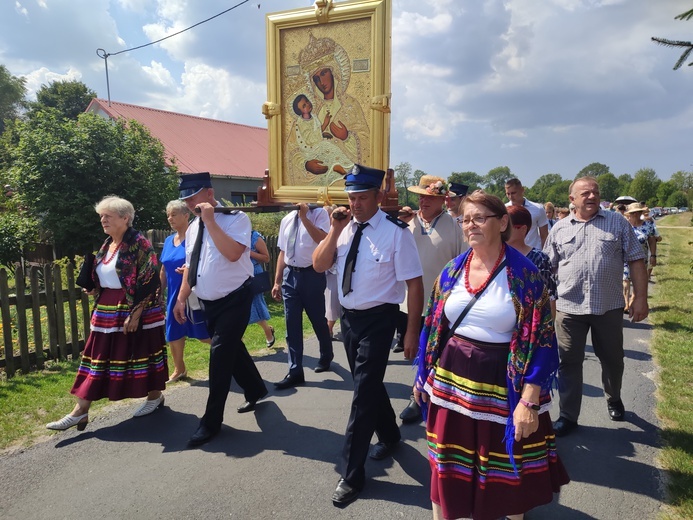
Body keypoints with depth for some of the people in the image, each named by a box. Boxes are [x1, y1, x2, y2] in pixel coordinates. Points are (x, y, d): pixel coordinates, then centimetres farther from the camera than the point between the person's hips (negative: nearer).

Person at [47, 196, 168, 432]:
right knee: (98, 357, 7)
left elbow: (150, 280, -19)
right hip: (107, 311, 8)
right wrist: (93, 290, 7)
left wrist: (135, 313, -22)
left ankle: (155, 396, 26)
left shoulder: (138, 242, -13)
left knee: (141, 352, 5)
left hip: (136, 309, -8)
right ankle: (80, 410, 11)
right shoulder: (107, 244, 12)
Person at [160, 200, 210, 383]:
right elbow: (163, 270, 17)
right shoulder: (168, 241, 11)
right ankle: (179, 370, 31)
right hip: (174, 295, 7)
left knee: (205, 334, -2)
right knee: (173, 334, 13)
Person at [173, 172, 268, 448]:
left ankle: (211, 421, 5)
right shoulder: (193, 227, 7)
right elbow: (190, 265, 14)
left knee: (221, 355, -8)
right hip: (208, 302, 7)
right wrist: (181, 299, 10)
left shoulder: (235, 218, -14)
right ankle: (255, 390, 42)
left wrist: (210, 221, -29)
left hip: (234, 300, -7)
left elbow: (233, 253, -31)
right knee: (232, 350, 18)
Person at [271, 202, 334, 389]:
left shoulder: (320, 213, -5)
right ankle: (295, 371, 11)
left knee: (318, 320, 11)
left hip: (312, 274, -5)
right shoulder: (287, 219, 11)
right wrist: (277, 281, 11)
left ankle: (326, 357, 38)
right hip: (290, 275, 5)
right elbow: (282, 252, 13)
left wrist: (304, 216, -25)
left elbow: (321, 239, -23)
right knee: (292, 324, 4)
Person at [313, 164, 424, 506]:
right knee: (369, 384, 21)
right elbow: (318, 266, -1)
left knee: (364, 391, -4)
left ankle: (351, 475, 11)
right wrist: (335, 230, -15)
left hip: (378, 319, -6)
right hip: (349, 316, 6)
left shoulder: (396, 232, -16)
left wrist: (412, 332, -14)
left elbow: (414, 284, -14)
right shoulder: (343, 227, 1)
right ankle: (389, 436, 47)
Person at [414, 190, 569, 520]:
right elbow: (433, 327, 9)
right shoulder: (452, 270, 1)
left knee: (506, 469, 15)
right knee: (448, 462, 15)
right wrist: (423, 376, 11)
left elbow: (540, 340, -13)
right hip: (451, 378, 4)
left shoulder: (523, 275, -11)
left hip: (502, 383, -3)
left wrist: (529, 401, -18)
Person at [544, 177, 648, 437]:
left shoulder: (618, 223, 3)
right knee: (569, 362, 4)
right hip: (569, 307, 0)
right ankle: (568, 416, 17)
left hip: (609, 307, 0)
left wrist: (640, 297, -4)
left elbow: (636, 261, 2)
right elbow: (548, 268, 8)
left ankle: (614, 399, 44)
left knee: (612, 359, 17)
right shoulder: (559, 228, 5)